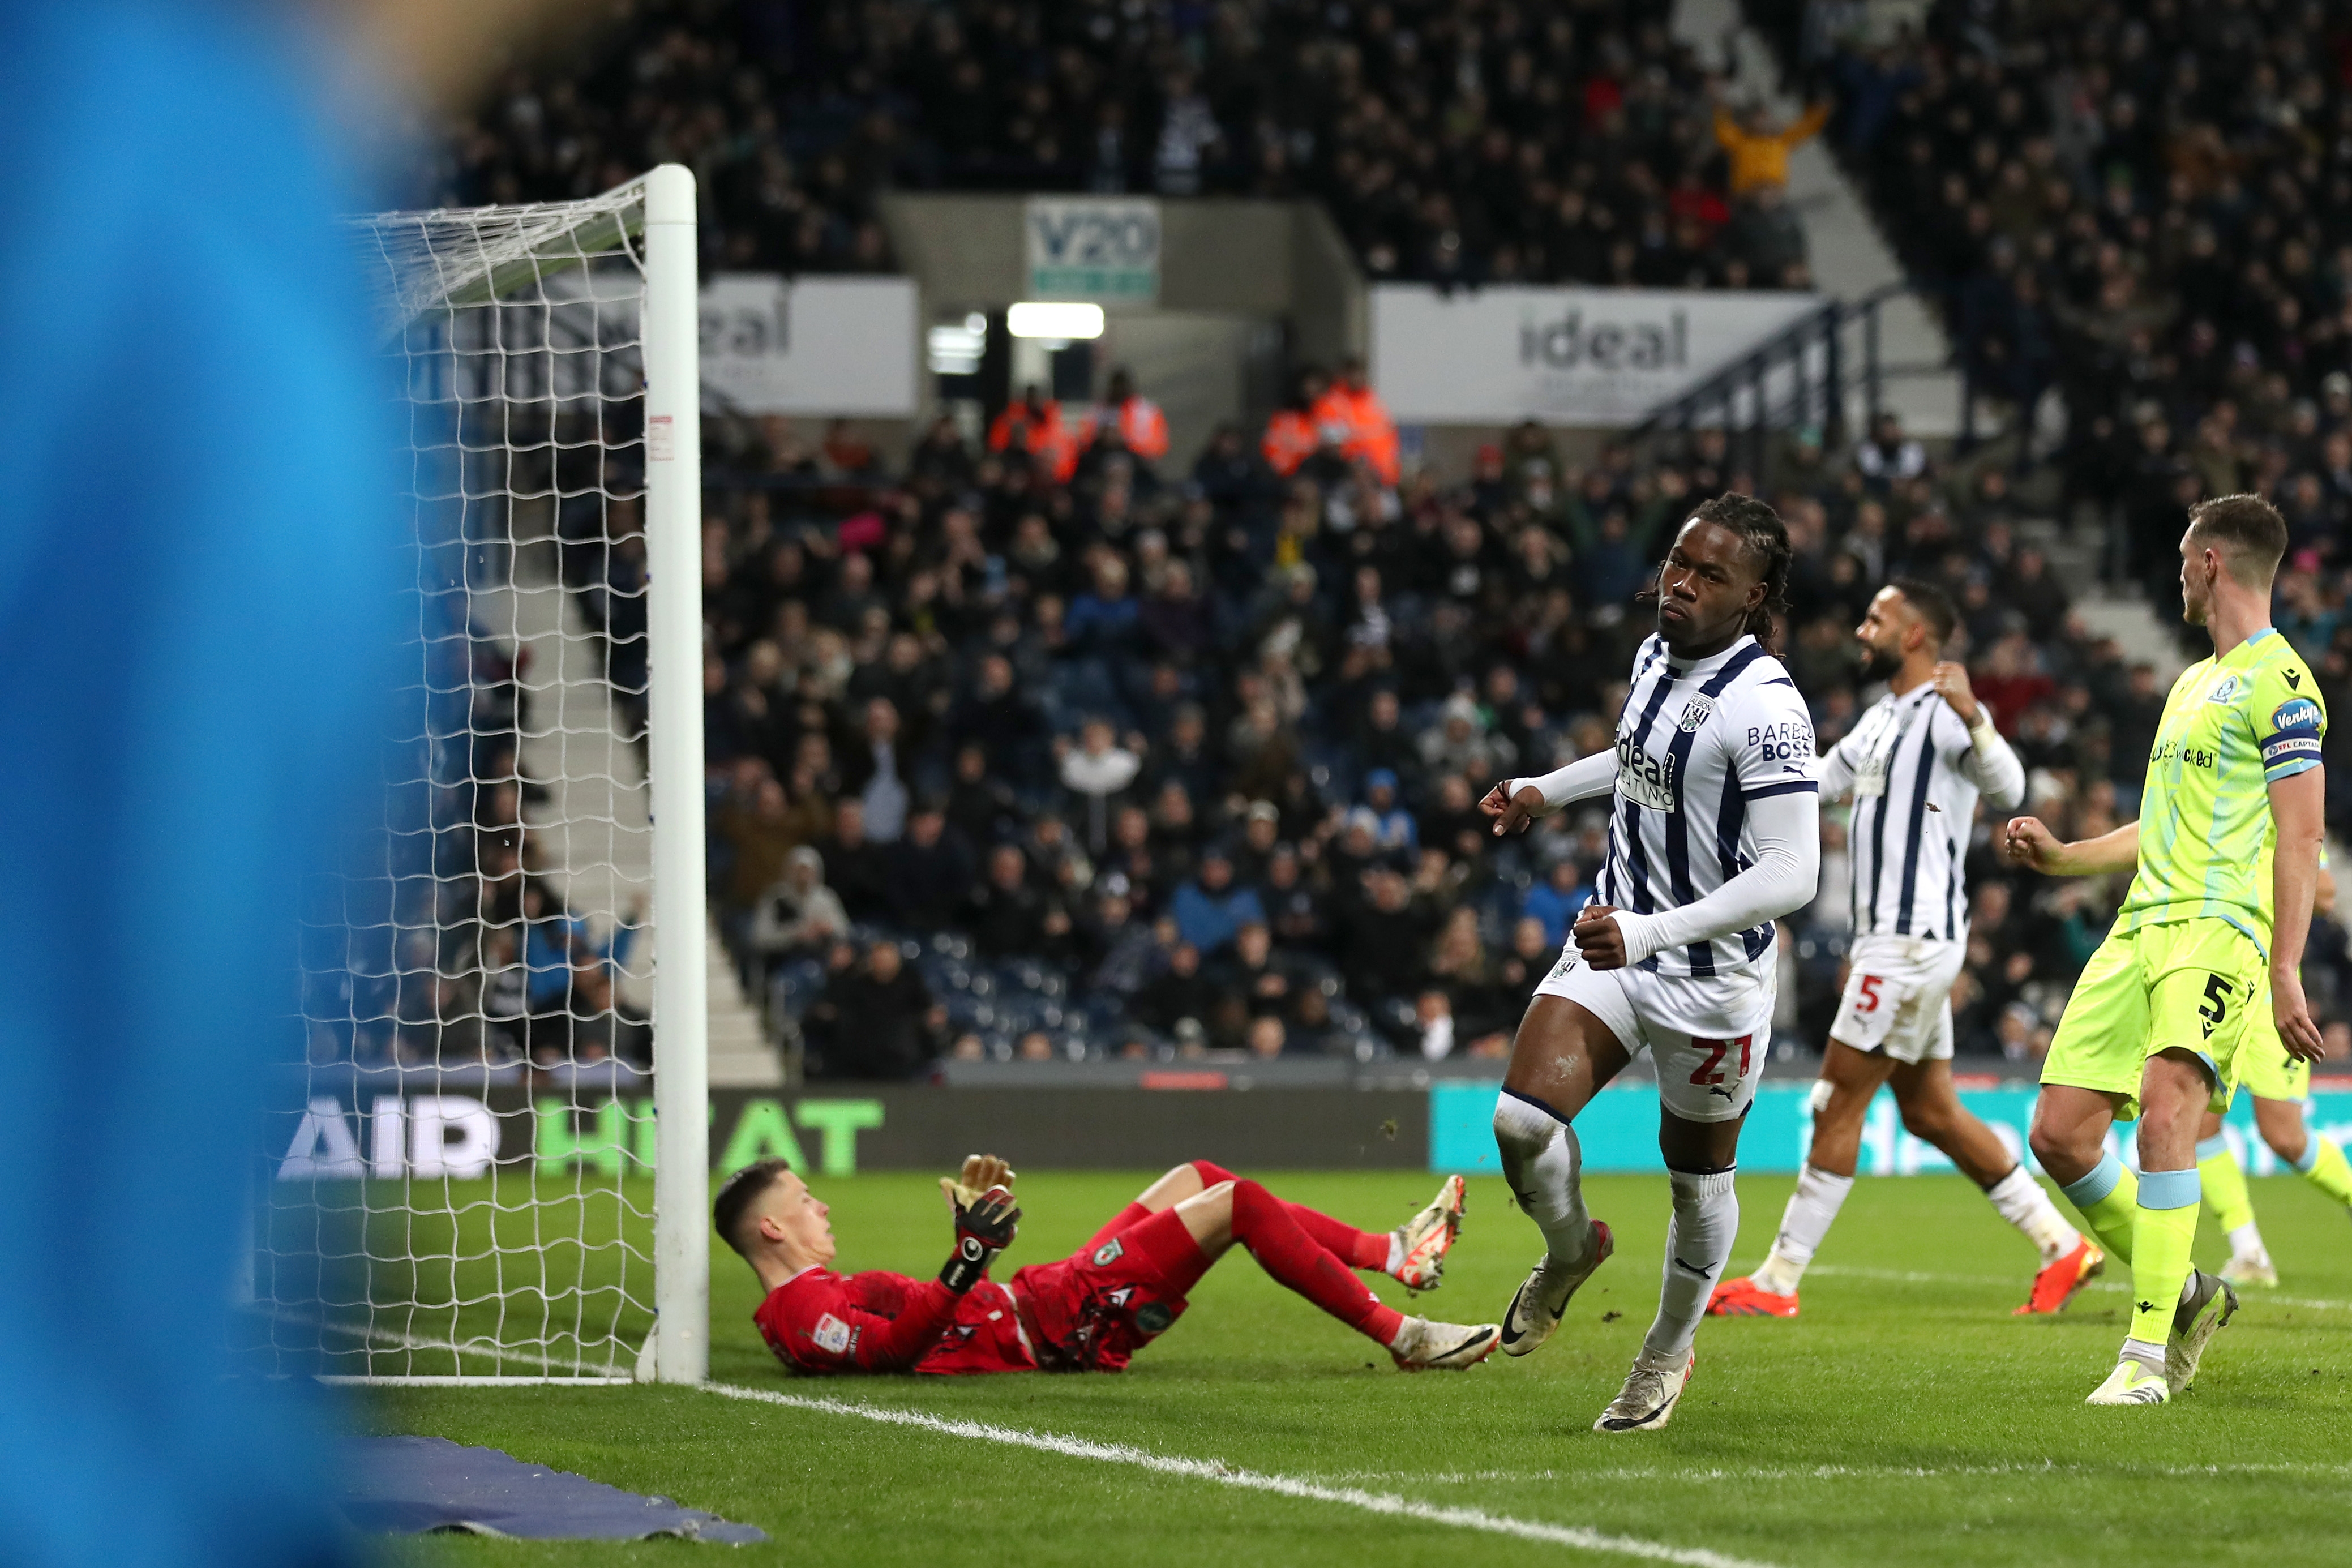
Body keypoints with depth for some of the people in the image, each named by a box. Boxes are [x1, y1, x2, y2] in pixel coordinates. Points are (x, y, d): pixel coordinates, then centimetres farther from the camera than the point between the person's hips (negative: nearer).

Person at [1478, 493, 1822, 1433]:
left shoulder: (1765, 707, -23)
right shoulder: (1655, 657, 3)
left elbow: (1790, 874, -29)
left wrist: (1651, 932, -35)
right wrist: (1546, 792, 33)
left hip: (1713, 978, -6)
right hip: (1613, 943, 6)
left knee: (1699, 1177, 11)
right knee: (1522, 1118, -12)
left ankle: (1669, 1353, 35)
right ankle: (1569, 1250, 19)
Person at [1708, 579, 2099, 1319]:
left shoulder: (1946, 714, -12)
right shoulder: (1884, 718, 18)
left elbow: (2008, 790, -27)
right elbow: (1815, 783, 31)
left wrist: (1973, 716, -44)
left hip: (1914, 941, -10)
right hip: (1891, 938, 10)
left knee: (1838, 1104, -6)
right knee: (1929, 1111, 11)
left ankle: (1778, 1282, -2)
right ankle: (2063, 1246, 15)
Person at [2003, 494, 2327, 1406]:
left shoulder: (2279, 684, -5)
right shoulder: (2193, 682, 24)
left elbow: (2299, 836, -11)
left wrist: (2285, 973, -18)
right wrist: (2062, 857, 23)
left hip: (2218, 929, -9)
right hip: (2141, 923, 9)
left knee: (2165, 1108, -26)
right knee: (2060, 1134, 1)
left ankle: (2146, 1357, -26)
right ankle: (2185, 1295, 19)